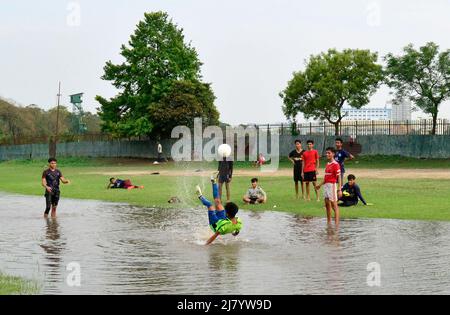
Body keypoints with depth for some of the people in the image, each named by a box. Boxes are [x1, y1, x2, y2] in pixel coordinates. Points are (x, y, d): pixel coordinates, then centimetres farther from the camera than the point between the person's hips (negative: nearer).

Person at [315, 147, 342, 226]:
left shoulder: (335, 164, -12)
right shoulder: (327, 164, 14)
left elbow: (339, 177, -15)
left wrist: (339, 189, -20)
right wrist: (320, 185, 24)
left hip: (332, 185, -9)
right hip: (326, 185, 9)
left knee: (334, 205, -8)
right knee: (327, 204, 13)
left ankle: (336, 224, -7)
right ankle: (328, 223, 22)